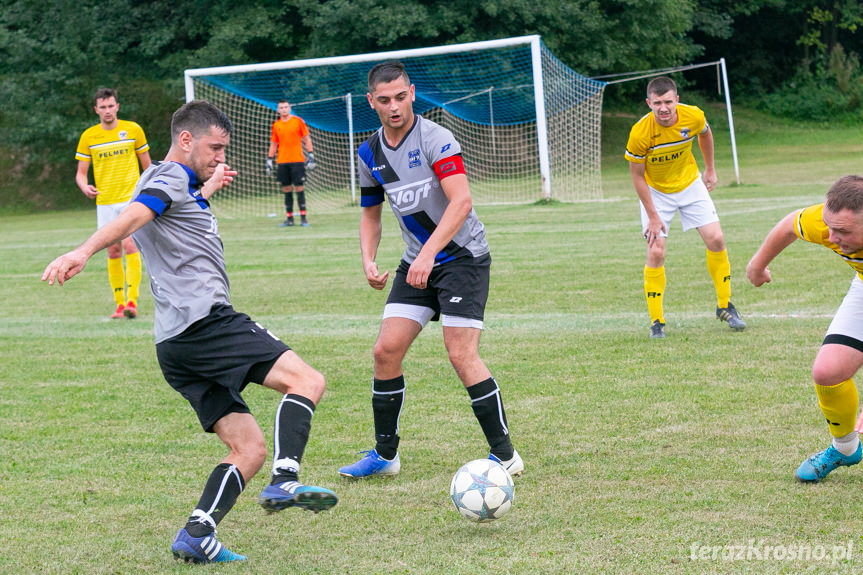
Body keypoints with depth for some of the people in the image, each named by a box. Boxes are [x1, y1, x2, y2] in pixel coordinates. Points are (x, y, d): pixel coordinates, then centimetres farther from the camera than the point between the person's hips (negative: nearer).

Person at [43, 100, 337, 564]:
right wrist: (83, 252, -38)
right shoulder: (172, 178, -1)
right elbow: (132, 217, -22)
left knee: (249, 448, 6)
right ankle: (284, 482, -31)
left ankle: (197, 534, -8)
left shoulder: (169, 184, 28)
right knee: (306, 380, -15)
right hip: (205, 320, -10)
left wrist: (207, 189, 53)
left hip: (176, 344, 10)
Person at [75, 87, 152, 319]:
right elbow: (81, 172, 7)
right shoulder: (88, 137, 4)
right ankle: (120, 303, 11)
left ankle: (132, 300, -19)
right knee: (113, 251, 3)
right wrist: (85, 186, -15)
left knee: (130, 244, -17)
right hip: (105, 202, 2)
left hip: (132, 197, -2)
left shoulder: (133, 130, 2)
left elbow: (147, 165, 10)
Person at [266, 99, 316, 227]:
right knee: (287, 190, 4)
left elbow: (307, 139, 3)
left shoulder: (298, 121, 1)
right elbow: (273, 144, 16)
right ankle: (289, 218, 9)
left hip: (297, 160, -3)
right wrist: (269, 160, 10)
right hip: (282, 161, 3)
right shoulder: (276, 125, 10)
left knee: (299, 188, -5)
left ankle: (303, 218, -3)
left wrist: (311, 156, -4)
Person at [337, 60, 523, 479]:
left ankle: (505, 455, -4)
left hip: (462, 256, -6)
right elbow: (371, 213, 19)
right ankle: (385, 454, 11)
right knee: (386, 350, -2)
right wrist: (369, 261, 2)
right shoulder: (370, 154, 5)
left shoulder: (435, 138, -16)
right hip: (417, 261, 6)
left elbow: (461, 201, -26)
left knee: (461, 355, -14)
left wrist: (429, 253, -33)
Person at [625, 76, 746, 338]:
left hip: (690, 184, 3)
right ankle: (656, 322, -1)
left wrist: (710, 169, 12)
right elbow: (637, 175, -17)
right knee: (656, 252, -13)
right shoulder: (640, 133, -29)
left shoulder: (693, 116, -21)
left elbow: (705, 133, 5)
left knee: (716, 240, -6)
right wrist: (652, 216, -16)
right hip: (655, 191, -3)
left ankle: (725, 307, 12)